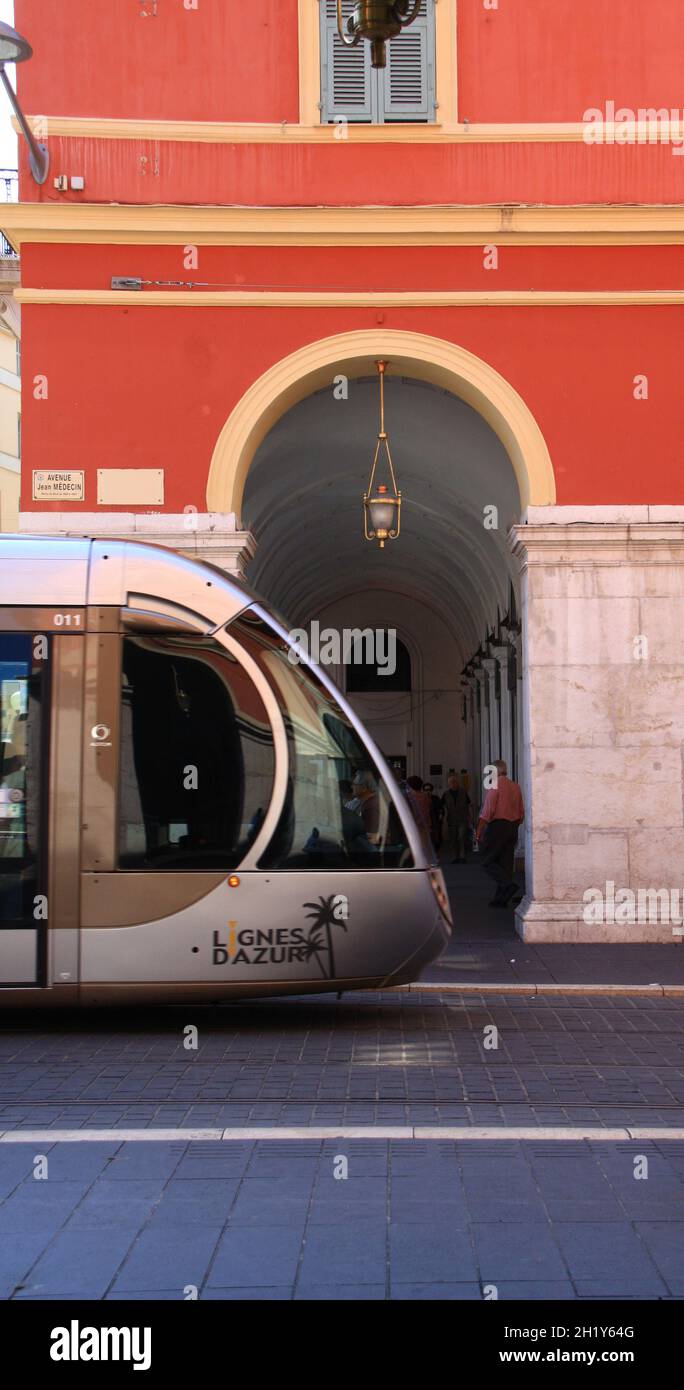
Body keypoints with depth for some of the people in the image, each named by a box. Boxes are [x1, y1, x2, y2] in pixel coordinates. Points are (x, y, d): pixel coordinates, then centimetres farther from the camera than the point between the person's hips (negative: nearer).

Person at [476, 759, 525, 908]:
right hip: (513, 826, 7)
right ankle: (501, 899, 8)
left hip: (497, 825, -7)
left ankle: (511, 888, -17)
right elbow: (521, 812, 16)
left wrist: (479, 830, -13)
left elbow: (488, 810, -15)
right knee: (506, 863, 9)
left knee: (487, 860, -2)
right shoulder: (515, 787, 13)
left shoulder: (495, 785, -9)